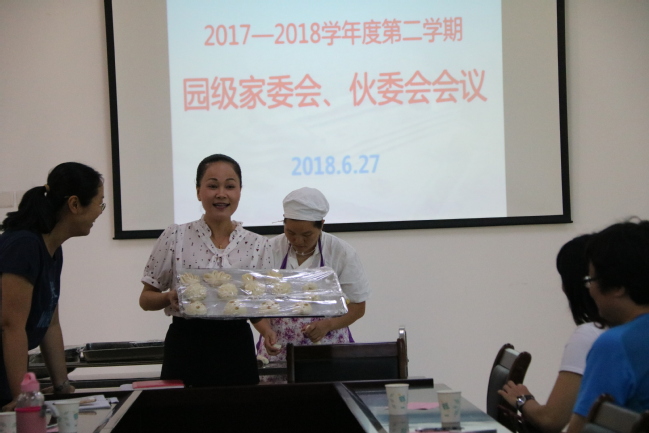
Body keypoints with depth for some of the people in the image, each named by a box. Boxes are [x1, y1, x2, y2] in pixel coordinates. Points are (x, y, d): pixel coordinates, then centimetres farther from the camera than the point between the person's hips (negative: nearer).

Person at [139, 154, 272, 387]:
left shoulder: (258, 245, 4)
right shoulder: (175, 237, -1)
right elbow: (146, 299, 3)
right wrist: (170, 297, -16)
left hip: (237, 350, 2)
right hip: (186, 349, -2)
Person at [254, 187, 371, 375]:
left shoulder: (341, 252, -1)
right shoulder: (270, 251, 1)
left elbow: (357, 306, 2)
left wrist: (327, 324, -15)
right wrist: (266, 331, -18)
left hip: (328, 353, -1)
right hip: (277, 354, 1)